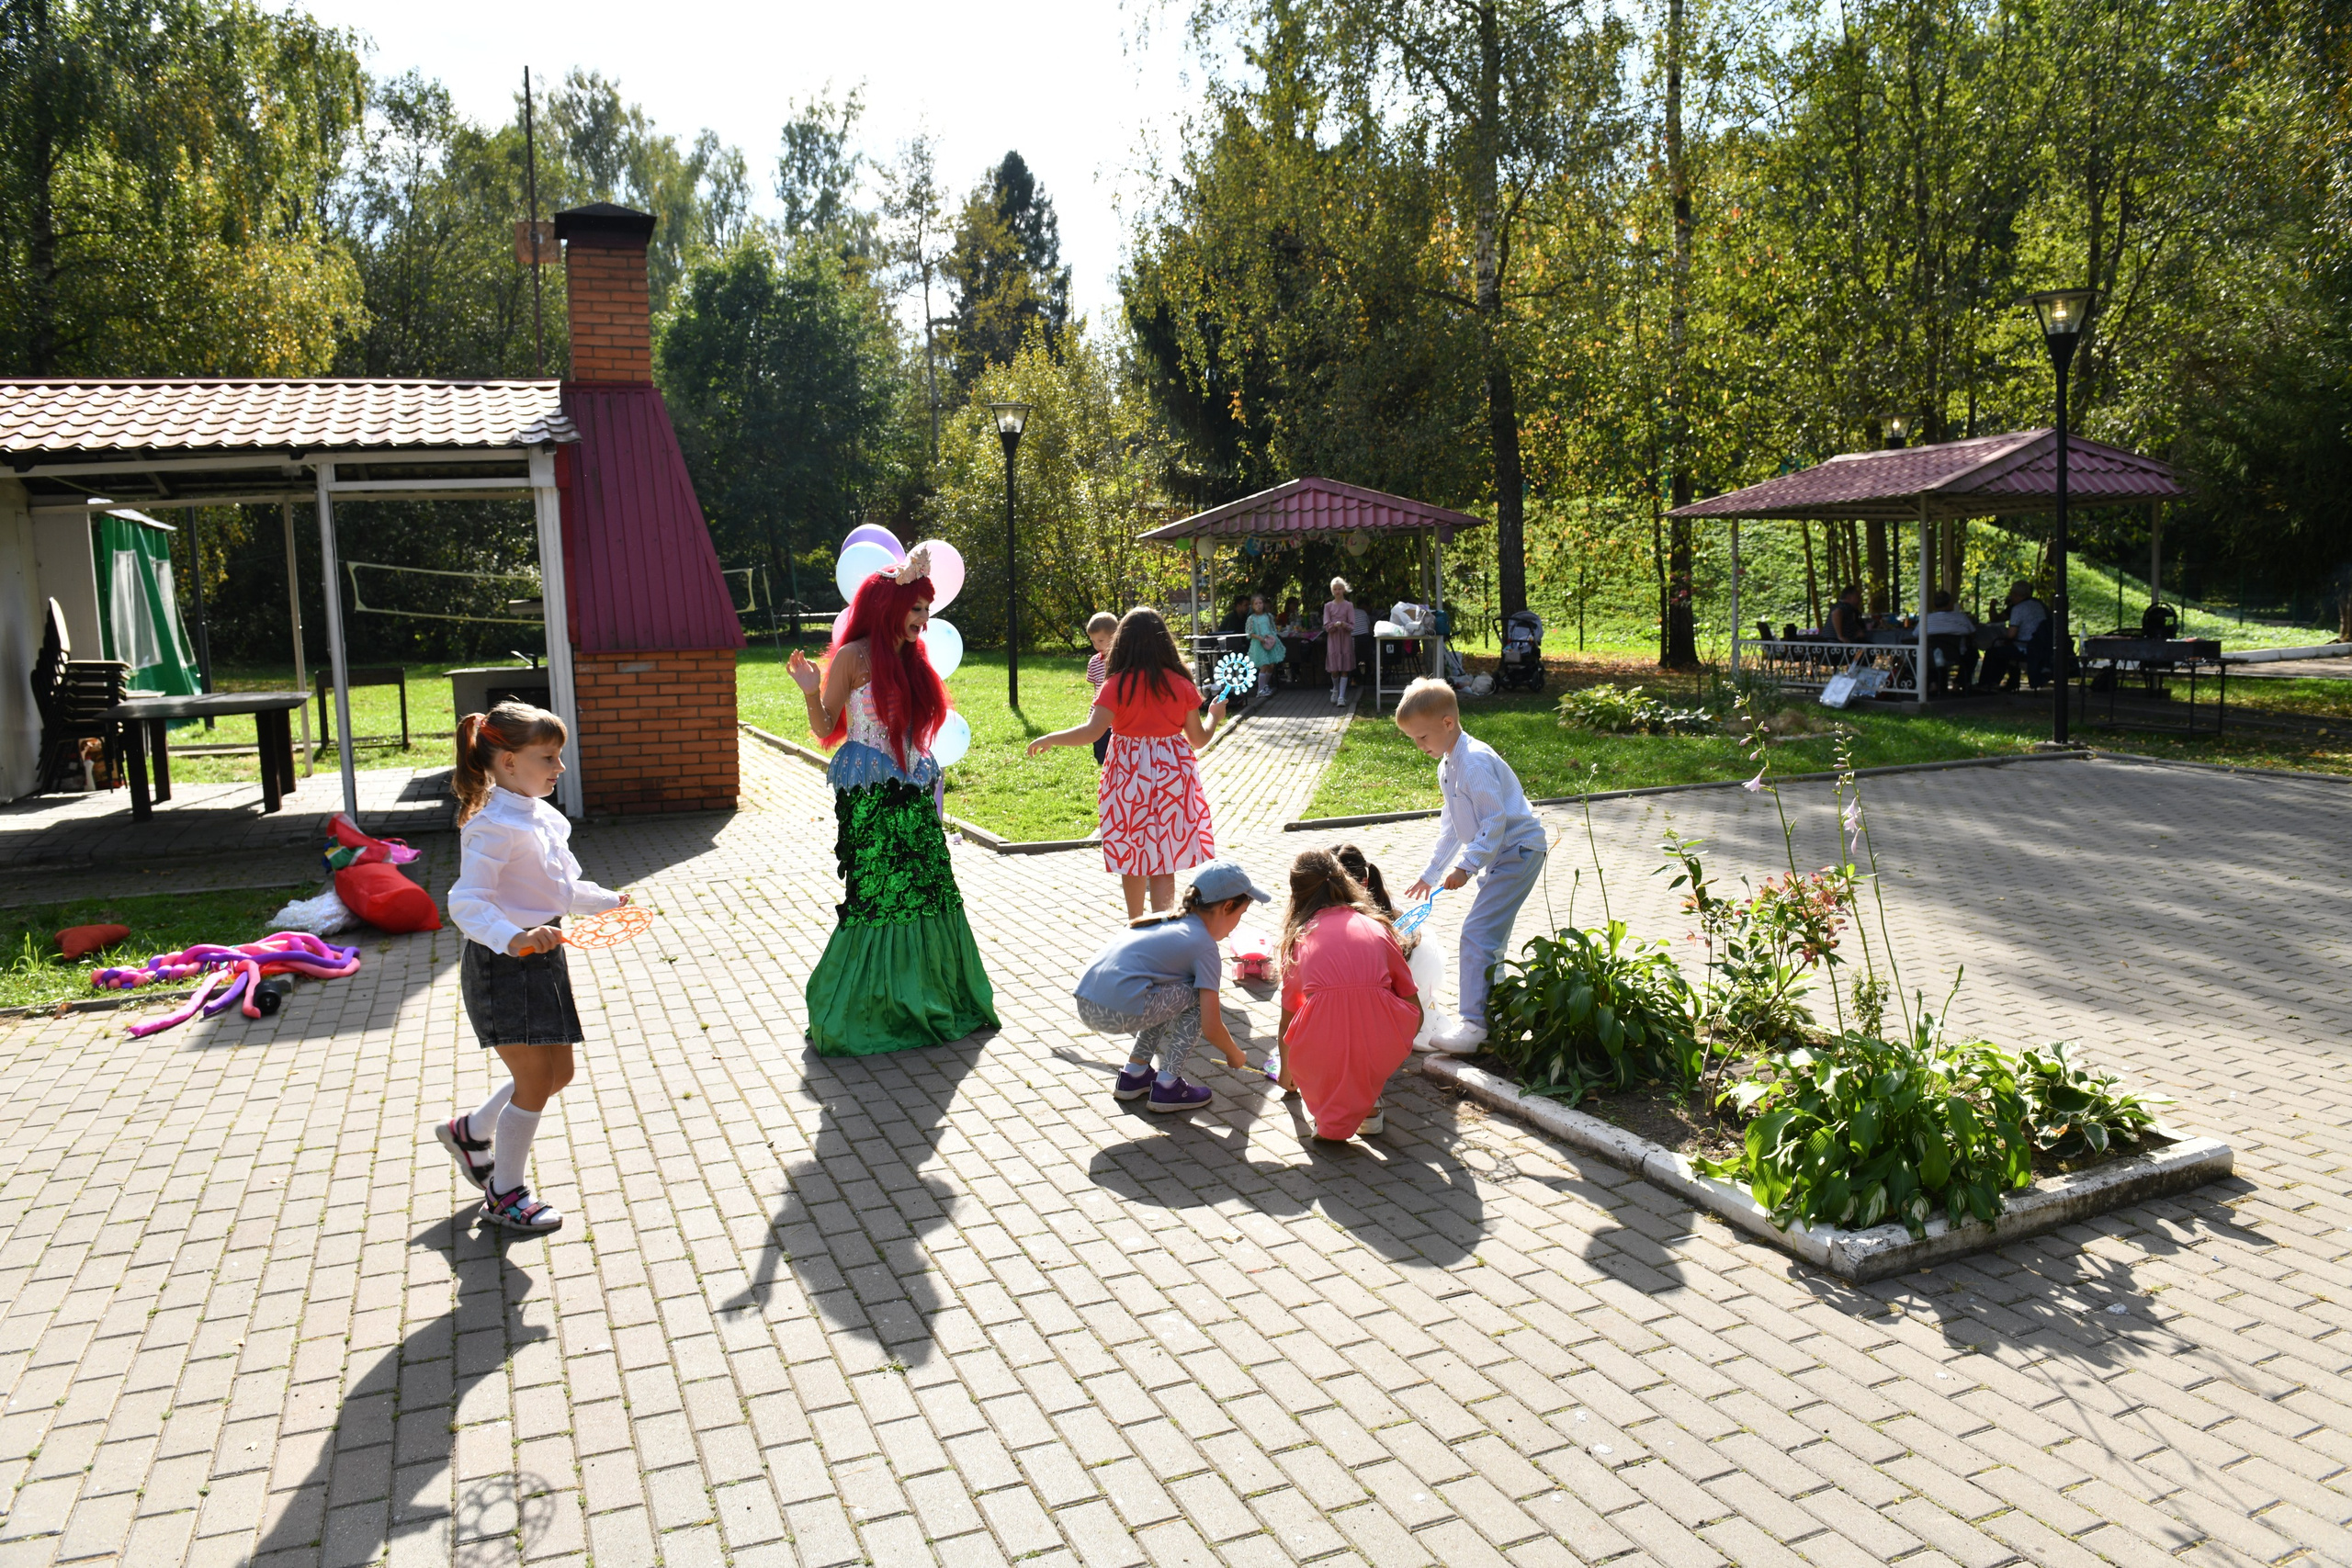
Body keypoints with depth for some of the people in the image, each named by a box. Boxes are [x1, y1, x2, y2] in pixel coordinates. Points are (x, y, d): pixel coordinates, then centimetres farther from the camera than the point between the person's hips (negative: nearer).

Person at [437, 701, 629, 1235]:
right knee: (536, 1079, -1)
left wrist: (606, 900, 34)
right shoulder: (494, 826, -20)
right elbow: (467, 901, -28)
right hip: (503, 966, -9)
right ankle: (504, 1195, 17)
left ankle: (469, 1131, 39)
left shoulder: (542, 818, 9)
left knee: (558, 1072, 16)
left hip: (542, 958, 9)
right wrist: (512, 938, -43)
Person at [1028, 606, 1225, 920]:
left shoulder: (1117, 684, -11)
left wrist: (1048, 739, -7)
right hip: (1172, 775, 1)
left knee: (1131, 855, 15)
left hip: (1129, 775, -1)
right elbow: (1198, 740, 3)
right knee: (1164, 860, 4)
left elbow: (1091, 732, -20)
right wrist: (1215, 716, 23)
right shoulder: (1181, 684, -2)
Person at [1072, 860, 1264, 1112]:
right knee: (1199, 996, 8)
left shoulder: (1168, 921, 23)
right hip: (1118, 1013, -9)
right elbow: (1211, 1029, 0)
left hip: (1084, 1004, 9)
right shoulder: (1204, 947, 1)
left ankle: (1133, 1073, 28)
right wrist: (1235, 1055, 21)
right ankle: (1167, 1087, 10)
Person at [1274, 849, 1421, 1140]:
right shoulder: (1377, 926, 18)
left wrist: (1286, 1074, 51)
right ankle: (1369, 1106, 25)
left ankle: (1322, 1111, 18)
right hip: (1381, 1050, 0)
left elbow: (1287, 1020, 31)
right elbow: (1415, 1011, 20)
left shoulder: (1298, 937, 18)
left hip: (1322, 1055, 0)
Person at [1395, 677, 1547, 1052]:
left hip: (1518, 850, -11)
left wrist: (1466, 866, -25)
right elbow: (1451, 827, 21)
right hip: (1501, 853, 11)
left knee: (1477, 932, -15)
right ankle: (1489, 993, 38)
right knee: (1491, 930, 22)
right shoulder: (1448, 766, 12)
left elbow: (1496, 819, -26)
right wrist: (1431, 874, 23)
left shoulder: (1474, 761, -22)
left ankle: (1475, 1023, -13)